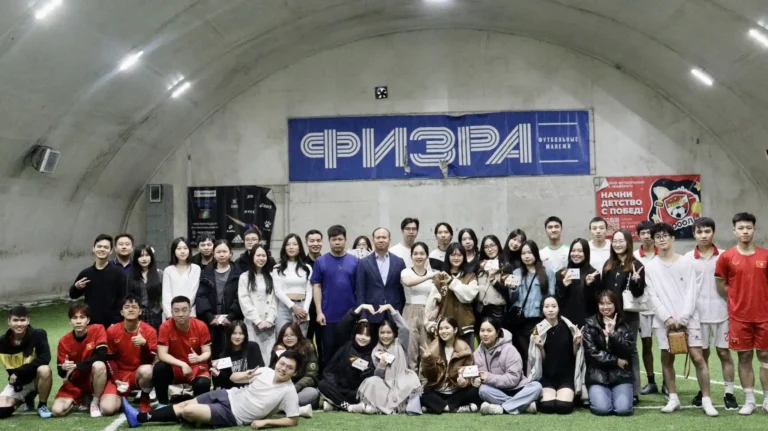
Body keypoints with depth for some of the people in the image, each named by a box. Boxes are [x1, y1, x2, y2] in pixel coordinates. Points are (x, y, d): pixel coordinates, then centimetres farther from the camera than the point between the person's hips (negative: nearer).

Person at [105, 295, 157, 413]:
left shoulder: (149, 331, -10)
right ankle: (122, 396, 16)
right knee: (108, 408, -22)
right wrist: (116, 379, -8)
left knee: (146, 370, -40)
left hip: (139, 374, -2)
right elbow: (110, 359, 4)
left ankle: (144, 399, -8)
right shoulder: (112, 331, -4)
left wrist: (144, 344, -33)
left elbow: (151, 361, -15)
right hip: (120, 375, 2)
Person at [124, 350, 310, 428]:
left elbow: (293, 421, -18)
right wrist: (244, 376, -13)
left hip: (233, 415, -6)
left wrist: (266, 421, -23)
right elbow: (233, 377, 10)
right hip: (229, 396, 6)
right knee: (183, 405, 1)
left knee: (188, 411, -15)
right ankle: (140, 417, 14)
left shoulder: (288, 392, -17)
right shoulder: (265, 371, -1)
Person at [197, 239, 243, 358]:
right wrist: (210, 317, -10)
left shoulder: (237, 273, 5)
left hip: (232, 322, -2)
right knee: (211, 354, 0)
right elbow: (200, 297, 2)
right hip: (210, 321, 2)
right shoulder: (206, 273, 11)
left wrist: (231, 317, -14)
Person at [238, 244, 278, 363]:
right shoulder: (244, 277, 5)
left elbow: (274, 300, 6)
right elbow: (244, 302, -3)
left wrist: (270, 319, -7)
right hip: (252, 323, -2)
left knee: (269, 354, -3)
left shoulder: (271, 276, 13)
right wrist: (258, 320, -10)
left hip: (269, 323, 2)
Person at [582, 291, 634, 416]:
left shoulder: (624, 326, 9)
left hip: (621, 375, 1)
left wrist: (613, 333, -16)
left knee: (623, 409, -20)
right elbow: (591, 352, -6)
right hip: (597, 376, -1)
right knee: (602, 409, -21)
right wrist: (615, 361, -8)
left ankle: (616, 396, 14)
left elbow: (628, 352, -5)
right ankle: (596, 396, 13)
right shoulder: (590, 325, 3)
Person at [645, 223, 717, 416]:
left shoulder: (687, 262, 4)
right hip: (664, 320, 1)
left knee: (698, 357, -6)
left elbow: (692, 292, -2)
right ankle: (673, 399, 13)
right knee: (667, 359, 4)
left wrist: (682, 318, -11)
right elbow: (653, 296, 1)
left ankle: (706, 400, 2)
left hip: (688, 318, -1)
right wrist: (667, 318, -10)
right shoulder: (650, 267, 6)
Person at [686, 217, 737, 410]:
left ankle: (729, 393, 11)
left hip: (721, 313, 0)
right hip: (698, 314, 0)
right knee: (702, 354, 9)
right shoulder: (687, 258, 1)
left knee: (724, 353, 4)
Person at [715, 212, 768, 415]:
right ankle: (749, 400, 13)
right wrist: (739, 300, 2)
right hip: (739, 317, -1)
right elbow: (721, 286, 3)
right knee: (744, 357, 5)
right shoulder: (726, 257, -3)